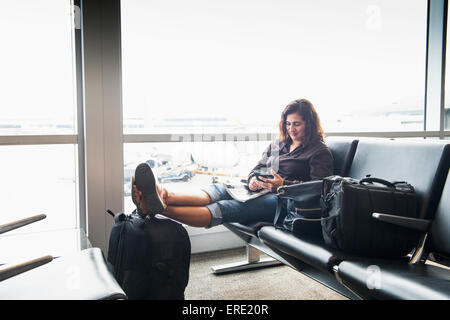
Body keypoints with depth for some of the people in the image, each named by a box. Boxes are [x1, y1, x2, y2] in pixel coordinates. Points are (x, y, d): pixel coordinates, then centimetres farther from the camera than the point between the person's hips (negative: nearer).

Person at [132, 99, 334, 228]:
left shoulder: (320, 151, 6)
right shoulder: (277, 145, 27)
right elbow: (257, 168, 25)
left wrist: (283, 185, -18)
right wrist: (253, 180, -1)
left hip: (282, 199, -7)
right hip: (259, 191, 7)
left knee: (226, 208, -32)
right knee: (218, 191, -24)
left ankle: (163, 209, -52)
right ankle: (164, 197, -48)